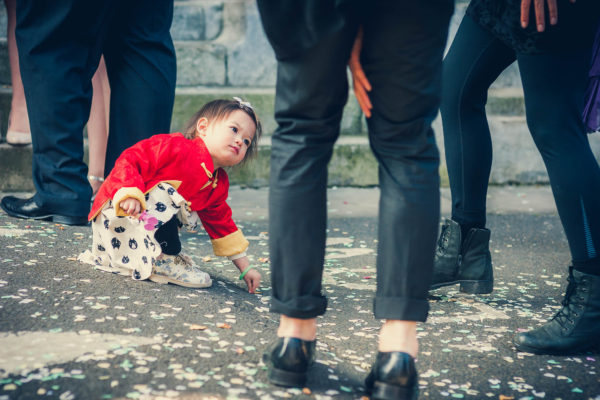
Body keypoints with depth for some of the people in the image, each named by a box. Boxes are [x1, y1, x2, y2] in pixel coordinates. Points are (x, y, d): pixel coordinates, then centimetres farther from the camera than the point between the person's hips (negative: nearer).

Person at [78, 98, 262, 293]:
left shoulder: (219, 185, 4)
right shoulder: (175, 148, -20)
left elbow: (222, 225, 12)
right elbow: (130, 160, -25)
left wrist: (245, 268, 9)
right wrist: (129, 194, -43)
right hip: (118, 212, -9)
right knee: (163, 194, -29)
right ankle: (164, 260, -18)